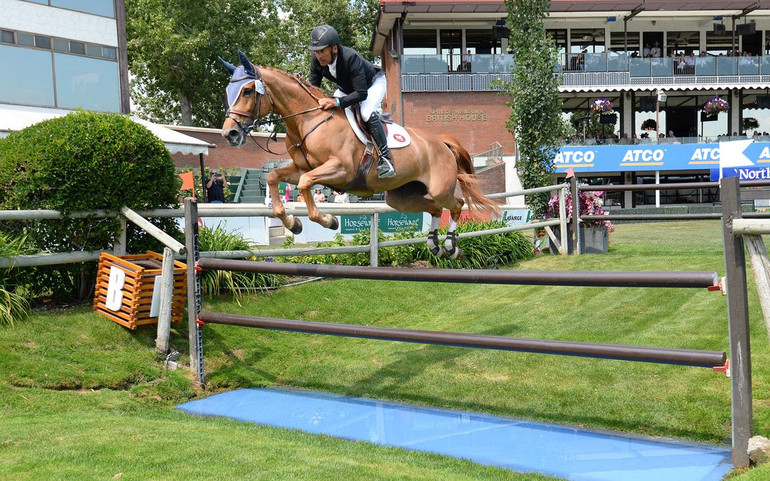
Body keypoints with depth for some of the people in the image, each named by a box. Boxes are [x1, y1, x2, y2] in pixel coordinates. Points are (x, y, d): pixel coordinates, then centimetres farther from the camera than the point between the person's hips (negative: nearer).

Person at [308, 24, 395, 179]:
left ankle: (385, 158, -29)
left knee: (366, 112, -33)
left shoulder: (350, 57, -42)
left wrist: (337, 102, -55)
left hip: (373, 83, -7)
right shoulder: (316, 61, -23)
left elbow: (361, 93, -44)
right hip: (346, 87, 7)